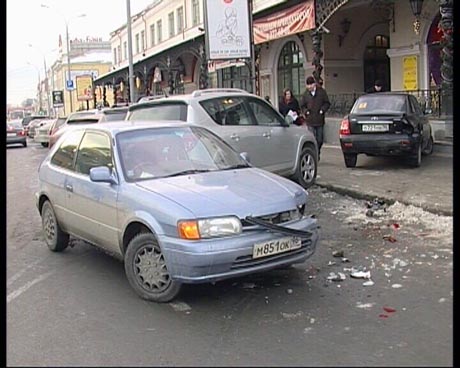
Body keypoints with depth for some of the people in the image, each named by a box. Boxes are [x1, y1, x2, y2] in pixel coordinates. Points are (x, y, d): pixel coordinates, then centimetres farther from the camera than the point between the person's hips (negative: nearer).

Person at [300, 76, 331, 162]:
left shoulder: (322, 92, 3)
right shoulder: (305, 94, 5)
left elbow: (327, 103, 7)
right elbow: (302, 106, 13)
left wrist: (322, 110, -9)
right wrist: (305, 111, -6)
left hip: (320, 120, 1)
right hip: (310, 121, -1)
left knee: (320, 139, 9)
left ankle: (317, 153, 31)